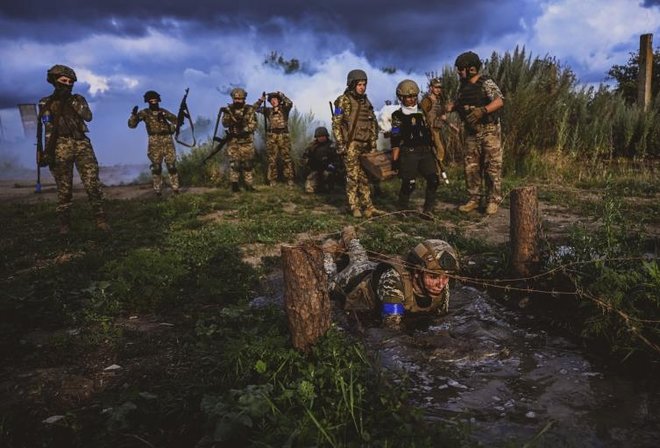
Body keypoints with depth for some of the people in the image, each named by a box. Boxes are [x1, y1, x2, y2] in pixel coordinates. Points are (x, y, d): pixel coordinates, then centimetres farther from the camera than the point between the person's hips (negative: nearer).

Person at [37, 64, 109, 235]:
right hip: (61, 147, -1)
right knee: (64, 187, 2)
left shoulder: (78, 99, 15)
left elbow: (88, 116, -3)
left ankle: (100, 219, -4)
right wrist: (47, 152, -7)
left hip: (81, 144, 1)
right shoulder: (47, 103, 8)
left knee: (92, 182, -9)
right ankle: (64, 223, 11)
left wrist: (74, 102, -8)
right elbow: (49, 130, 0)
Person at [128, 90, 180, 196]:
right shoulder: (144, 113, 5)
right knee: (156, 167, 0)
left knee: (171, 165, -2)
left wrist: (171, 128, -4)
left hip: (167, 141, 1)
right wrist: (134, 114, -17)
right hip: (154, 143, -1)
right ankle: (158, 190, 6)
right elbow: (132, 125, 0)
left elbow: (177, 121, 13)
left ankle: (175, 188, 3)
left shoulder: (164, 112, 10)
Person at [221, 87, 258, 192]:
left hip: (246, 140, 0)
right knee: (234, 162, -3)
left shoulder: (250, 109, 1)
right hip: (233, 140, 0)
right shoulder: (228, 109, 4)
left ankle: (248, 184, 10)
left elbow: (253, 124, -5)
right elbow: (225, 123, -7)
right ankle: (234, 184, 4)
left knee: (247, 163, 3)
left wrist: (244, 129, -21)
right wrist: (229, 115, -26)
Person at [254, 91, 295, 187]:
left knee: (286, 158, -2)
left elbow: (290, 103, -13)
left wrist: (281, 95, -10)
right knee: (272, 159, 2)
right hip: (271, 136, 2)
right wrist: (261, 99, 0)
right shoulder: (268, 110, 14)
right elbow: (255, 108, 11)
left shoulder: (284, 109, 7)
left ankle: (289, 179, 2)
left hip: (283, 135, -2)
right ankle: (272, 179, 7)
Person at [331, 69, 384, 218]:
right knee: (353, 176, -5)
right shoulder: (343, 101, -4)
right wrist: (340, 144, -14)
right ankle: (354, 207, 2)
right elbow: (336, 124, -8)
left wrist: (373, 144, 13)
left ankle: (367, 206, 10)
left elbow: (372, 124, 18)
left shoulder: (366, 102, 15)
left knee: (364, 176, 6)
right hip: (350, 144, -6)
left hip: (365, 145, 6)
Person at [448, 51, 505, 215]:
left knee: (492, 167, -1)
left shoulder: (486, 83, -12)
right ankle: (473, 199, 15)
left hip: (489, 131, -6)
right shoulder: (463, 85, 8)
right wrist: (449, 107, -1)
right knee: (471, 167, 7)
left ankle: (493, 201, 6)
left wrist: (482, 110, -35)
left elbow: (499, 101, -23)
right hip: (471, 132, 7)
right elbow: (458, 103, 19)